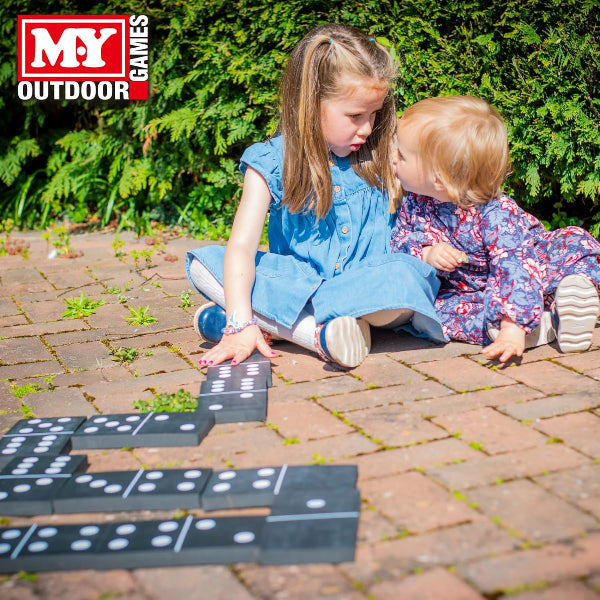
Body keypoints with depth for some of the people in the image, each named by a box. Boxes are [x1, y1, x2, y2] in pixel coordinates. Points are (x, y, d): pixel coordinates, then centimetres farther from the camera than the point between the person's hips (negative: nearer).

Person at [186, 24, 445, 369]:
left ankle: (278, 320, -22)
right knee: (202, 263, -19)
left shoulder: (383, 157, 4)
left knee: (406, 280, -35)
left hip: (368, 282, 0)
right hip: (298, 279, 1)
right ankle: (319, 334, -31)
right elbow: (242, 246, -15)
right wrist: (240, 323, -29)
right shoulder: (272, 164, -5)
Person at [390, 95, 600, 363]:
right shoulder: (415, 202, -14)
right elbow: (399, 241, -3)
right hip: (464, 289, 5)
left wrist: (512, 330, -54)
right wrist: (426, 254, -28)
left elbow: (513, 267, -43)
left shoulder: (496, 213, -34)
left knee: (574, 242, -24)